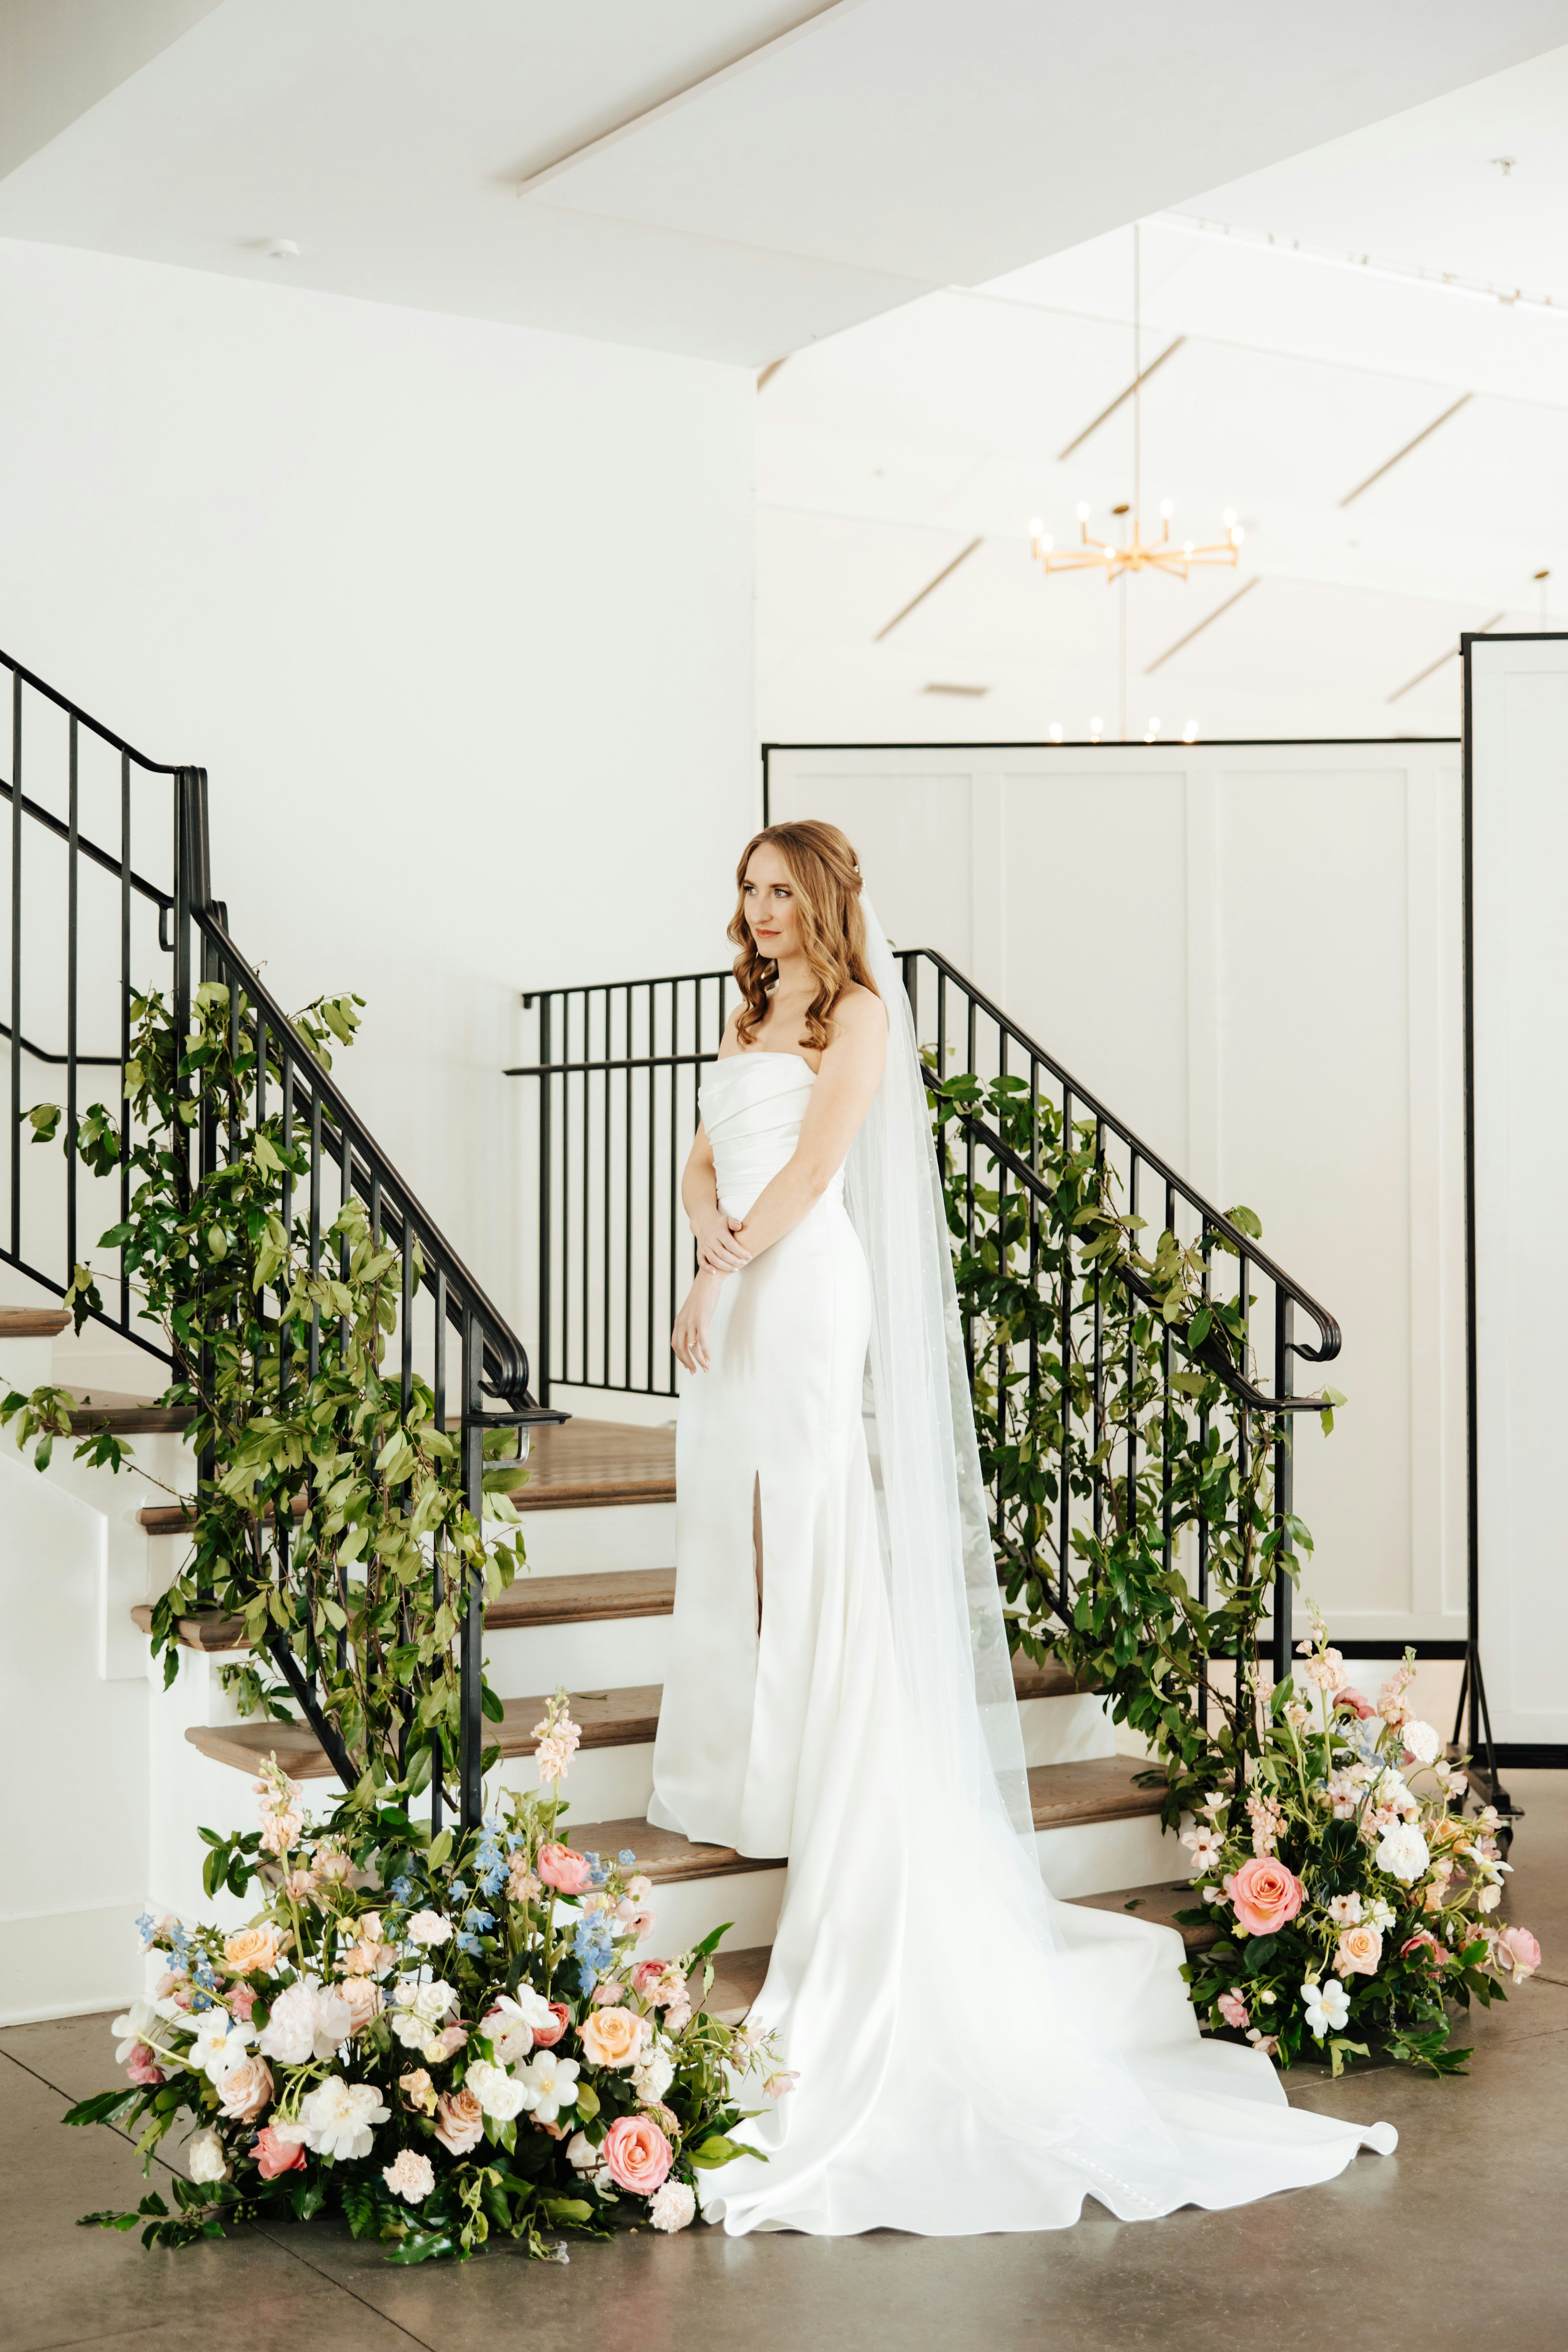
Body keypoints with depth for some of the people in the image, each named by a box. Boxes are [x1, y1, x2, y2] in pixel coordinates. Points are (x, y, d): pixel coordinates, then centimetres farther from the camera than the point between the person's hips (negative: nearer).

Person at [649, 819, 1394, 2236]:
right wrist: (710, 1233, -7)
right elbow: (706, 1162, 14)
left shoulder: (858, 1014, -3)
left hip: (806, 1290, -8)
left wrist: (724, 1270, -12)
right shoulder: (752, 1018, 20)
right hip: (735, 1300, 8)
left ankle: (812, 1788, -5)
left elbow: (814, 1167, -12)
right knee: (736, 1530, 10)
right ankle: (742, 1767, 18)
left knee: (815, 1535, -8)